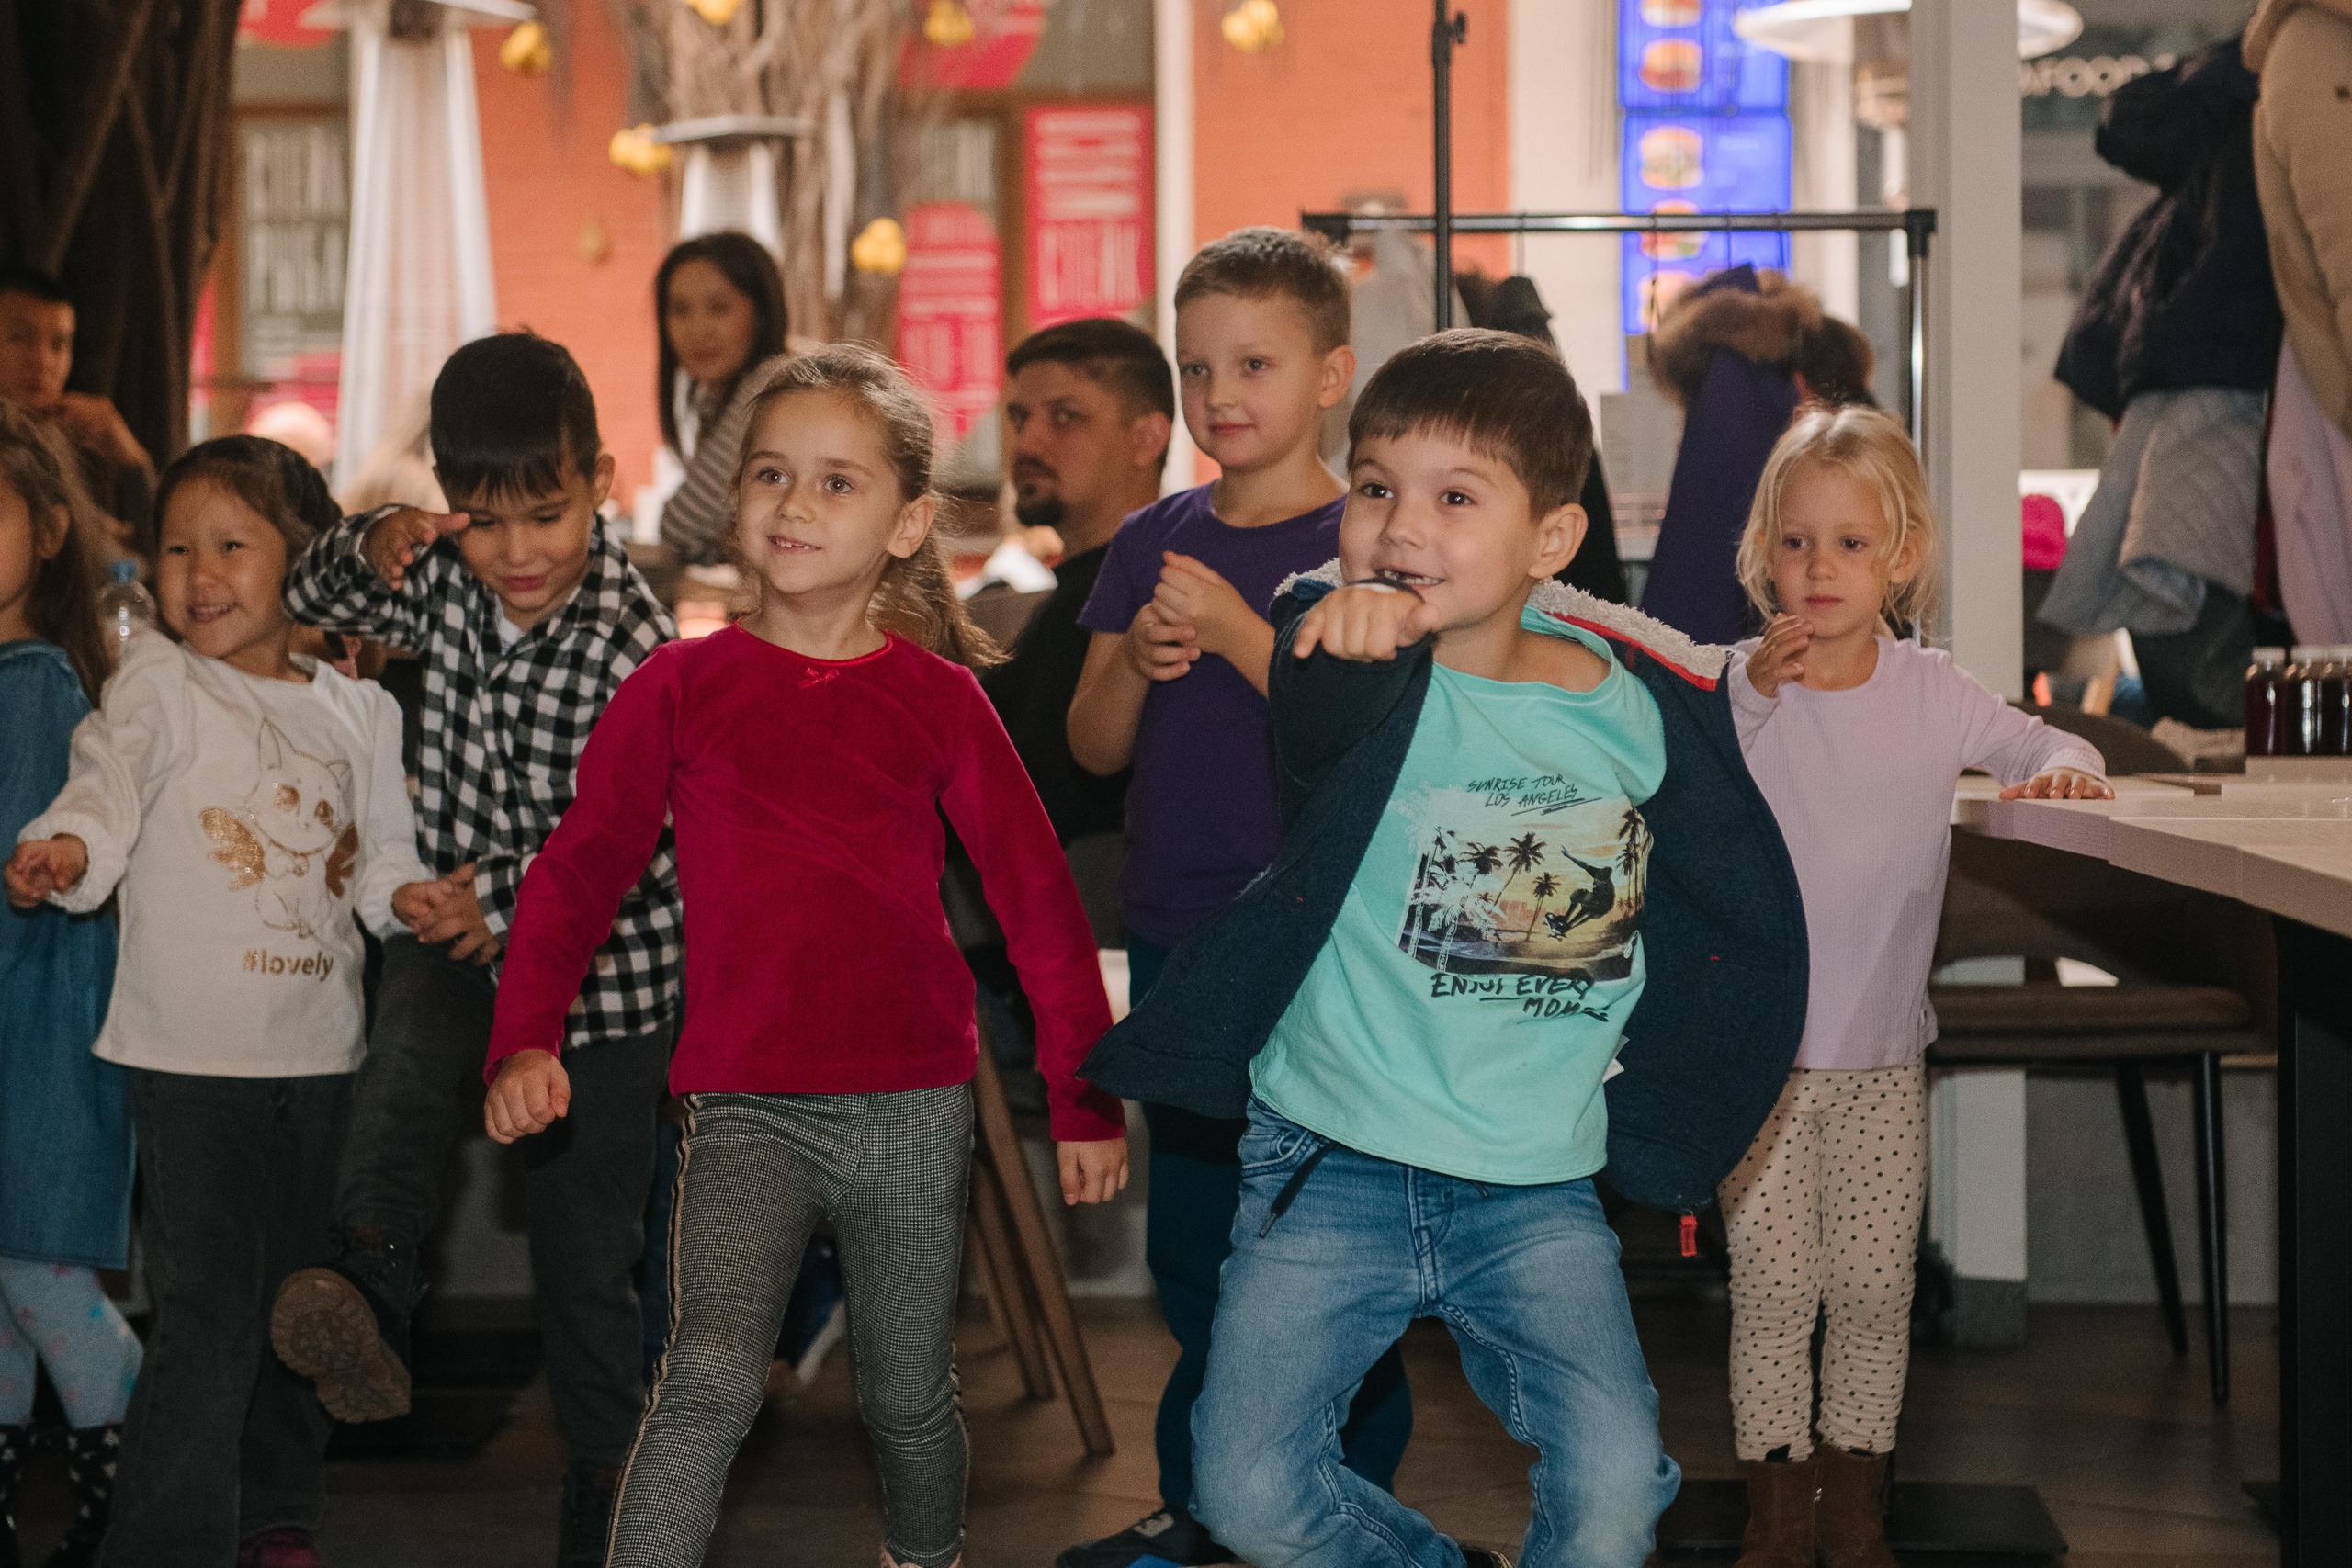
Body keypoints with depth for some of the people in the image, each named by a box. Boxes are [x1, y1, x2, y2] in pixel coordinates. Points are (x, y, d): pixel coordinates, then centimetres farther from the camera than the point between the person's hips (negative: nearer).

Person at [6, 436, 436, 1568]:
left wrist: (408, 896, -9)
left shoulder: (355, 708, 8)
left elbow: (379, 855, 12)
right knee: (208, 1312, -10)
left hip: (321, 1049, 5)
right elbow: (107, 785, -17)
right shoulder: (157, 681, -3)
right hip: (192, 1051, -5)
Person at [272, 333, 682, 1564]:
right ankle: (367, 1298, -51)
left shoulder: (634, 645, -20)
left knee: (586, 1254, 4)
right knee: (406, 1063, -31)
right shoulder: (446, 581, -2)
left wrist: (507, 896, -31)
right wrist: (368, 550, -8)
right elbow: (310, 599, 14)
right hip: (454, 927, 4)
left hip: (594, 972, -4)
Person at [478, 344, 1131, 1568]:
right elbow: (578, 868, 3)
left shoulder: (938, 699, 3)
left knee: (910, 1399, 14)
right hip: (748, 1109, -1)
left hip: (913, 1109, 2)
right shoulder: (681, 686, 1)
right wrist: (525, 1037, -11)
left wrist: (1085, 1098, 7)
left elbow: (1038, 897, 7)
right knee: (712, 1373, -22)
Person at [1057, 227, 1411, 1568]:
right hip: (1176, 933, 6)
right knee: (1190, 1243, 15)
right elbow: (1096, 746, 9)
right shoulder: (1154, 543, 10)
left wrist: (1237, 633, -23)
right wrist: (1137, 659, -10)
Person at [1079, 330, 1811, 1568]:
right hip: (1330, 1171, -1)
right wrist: (1345, 637, -58)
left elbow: (1747, 929, 14)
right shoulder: (1361, 666, -9)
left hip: (1540, 1187, 1)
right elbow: (1316, 722, -36)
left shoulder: (1643, 707, -1)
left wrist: (1656, 1115, 10)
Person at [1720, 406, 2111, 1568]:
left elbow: (2046, 746, 11)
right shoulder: (1743, 682, -8)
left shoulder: (1932, 692, -1)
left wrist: (2060, 770, -12)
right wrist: (1753, 696, -32)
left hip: (1884, 1054, 2)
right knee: (1770, 1286, -1)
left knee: (1872, 1287, 5)